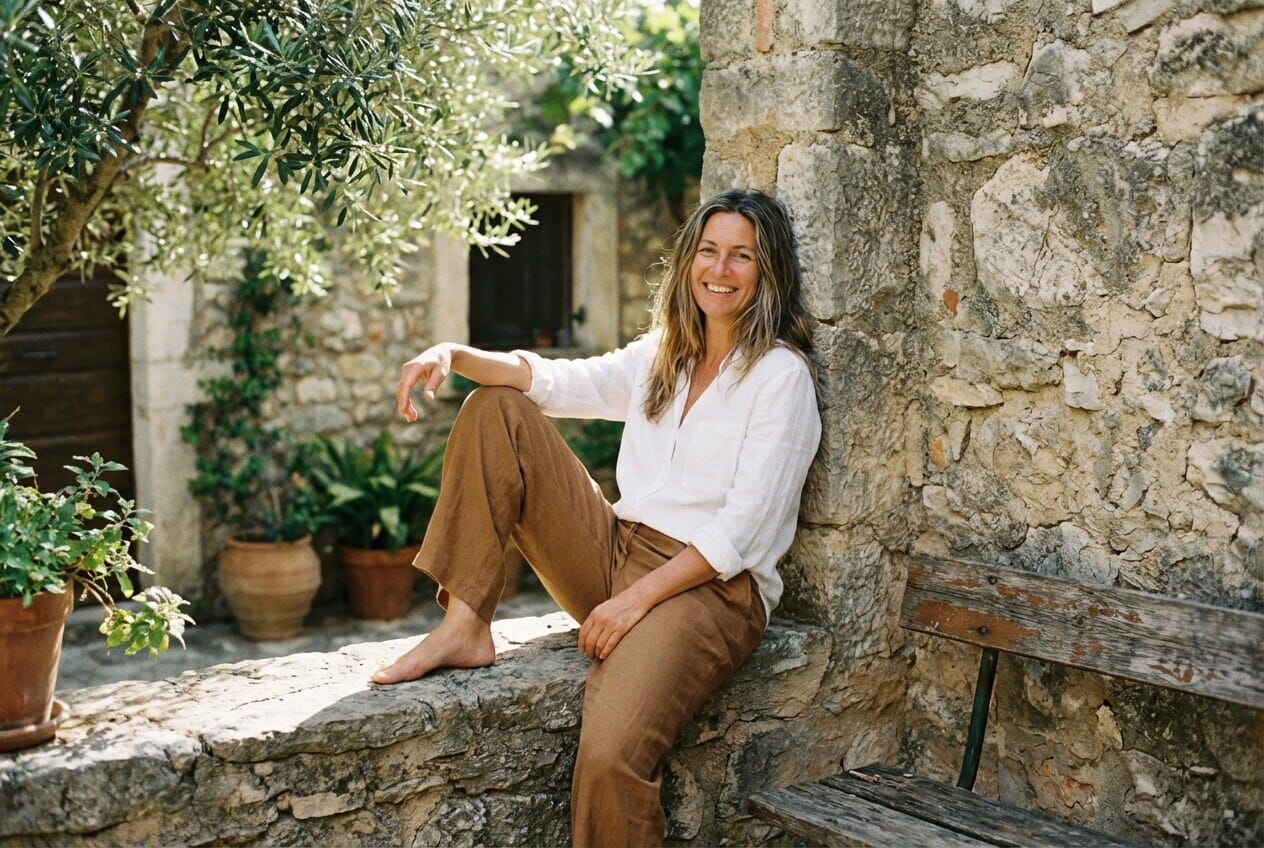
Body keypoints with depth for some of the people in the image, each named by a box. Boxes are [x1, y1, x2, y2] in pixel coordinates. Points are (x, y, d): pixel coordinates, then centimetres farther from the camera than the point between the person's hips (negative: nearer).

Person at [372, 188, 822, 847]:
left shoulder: (781, 374, -5)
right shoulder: (659, 356, 16)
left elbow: (741, 531, -13)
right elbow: (557, 381, 3)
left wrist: (636, 599, -19)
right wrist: (454, 356, -15)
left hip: (712, 586, -7)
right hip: (615, 555, 7)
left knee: (610, 756, -35)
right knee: (497, 409, -1)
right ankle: (464, 629, -10)